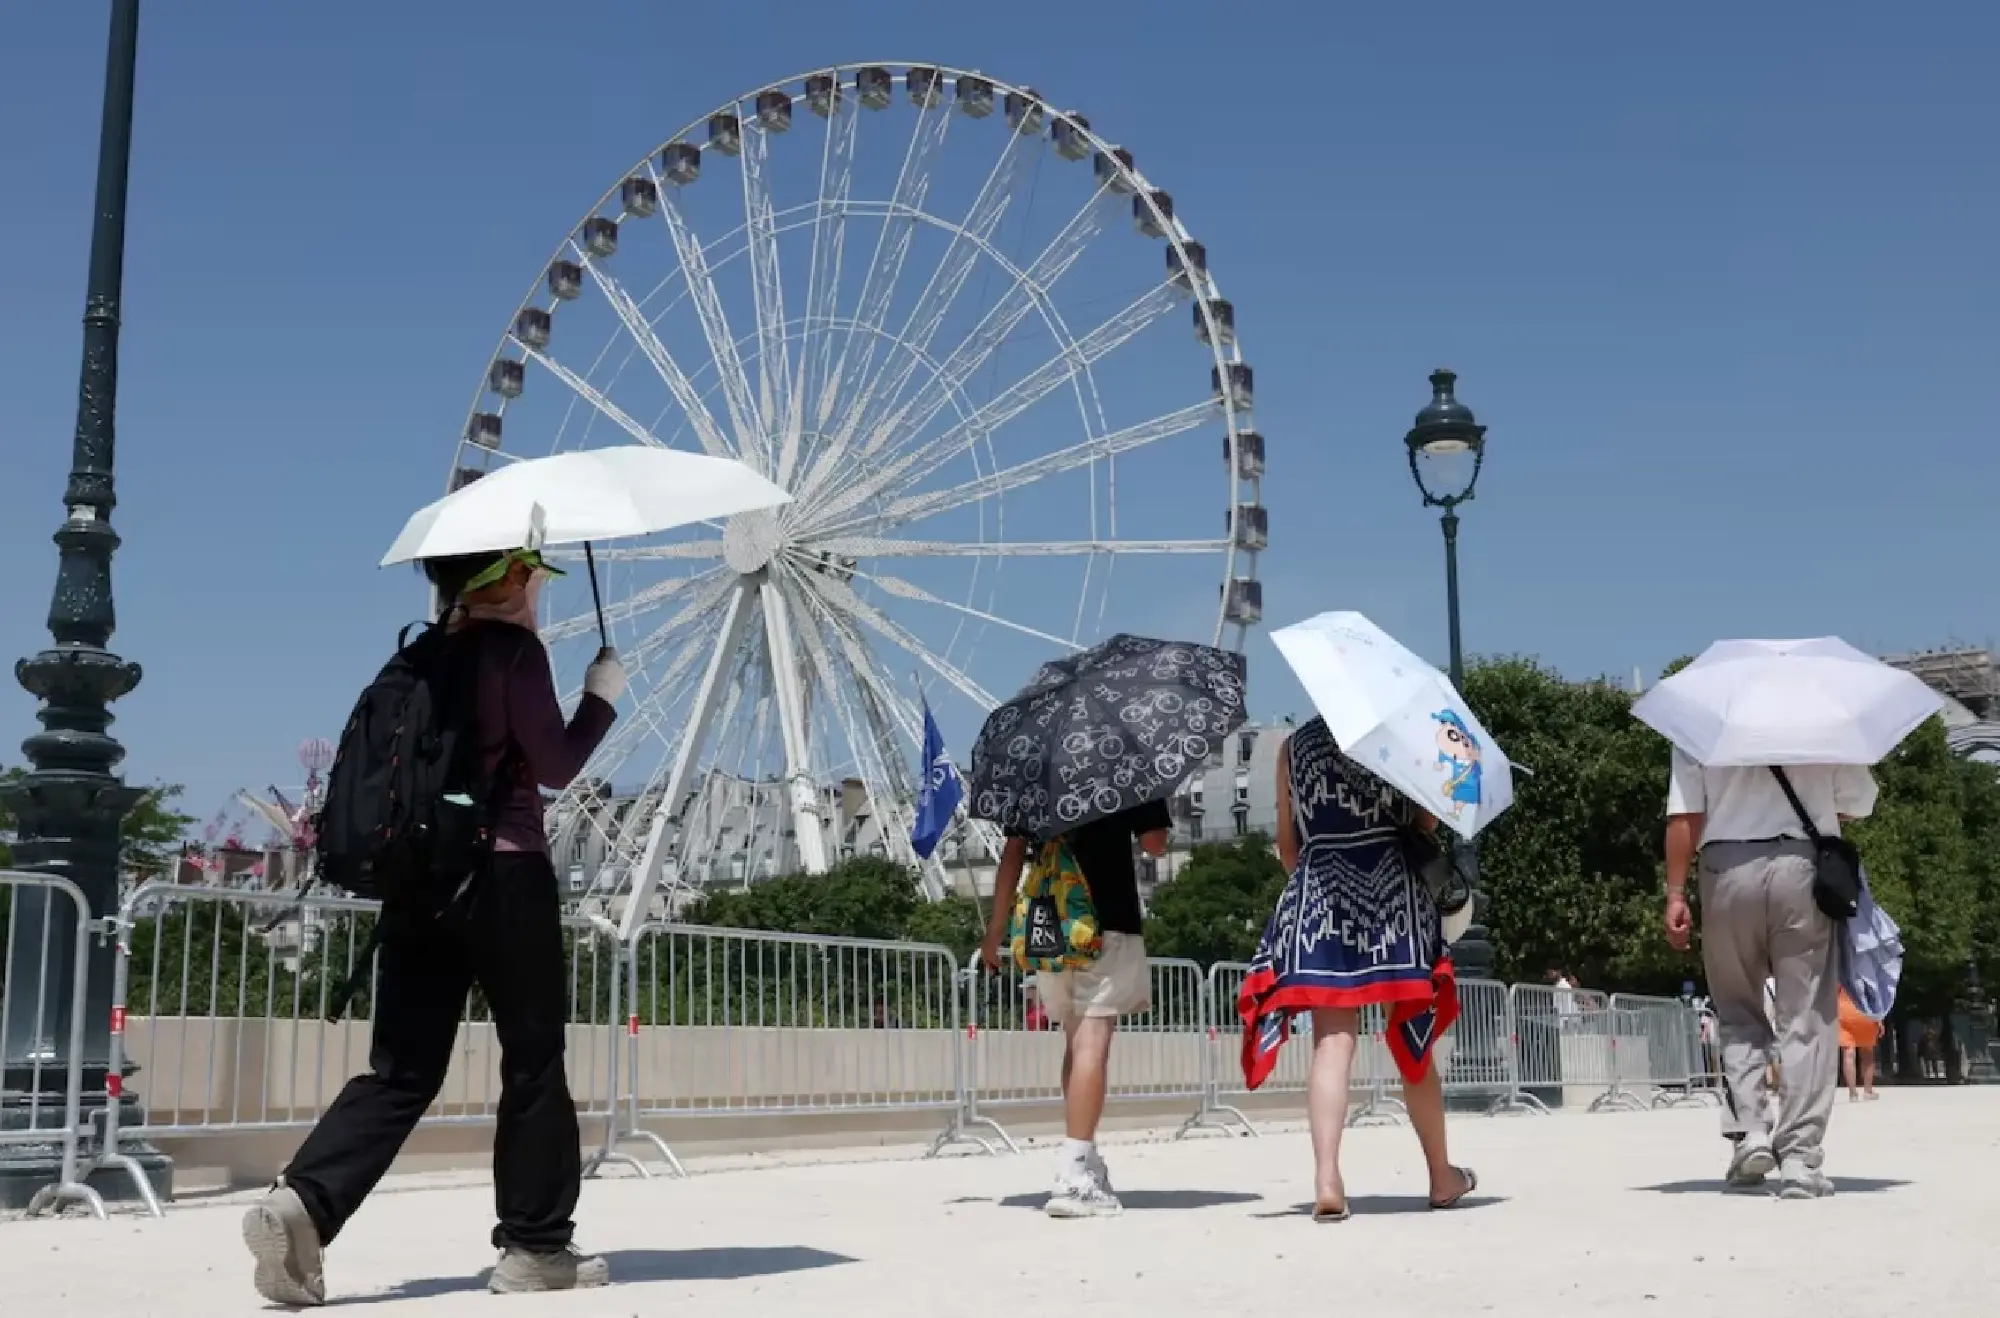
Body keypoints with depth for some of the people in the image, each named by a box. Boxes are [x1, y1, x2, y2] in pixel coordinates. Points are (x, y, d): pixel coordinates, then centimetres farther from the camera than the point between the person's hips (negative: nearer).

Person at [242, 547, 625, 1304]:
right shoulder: (514, 648, -7)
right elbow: (554, 765, -8)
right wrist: (602, 697, 4)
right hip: (503, 875, -6)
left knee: (402, 1068, 5)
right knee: (534, 1062, 5)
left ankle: (301, 1202, -14)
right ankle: (535, 1245, 10)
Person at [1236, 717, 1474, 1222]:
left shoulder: (1294, 746, 10)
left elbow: (1287, 842, 11)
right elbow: (1427, 822, 2)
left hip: (1319, 892, 1)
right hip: (1393, 888, -1)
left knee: (1332, 1044, -7)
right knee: (1414, 1046, 10)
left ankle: (1327, 1180, -21)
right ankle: (1442, 1176, 22)